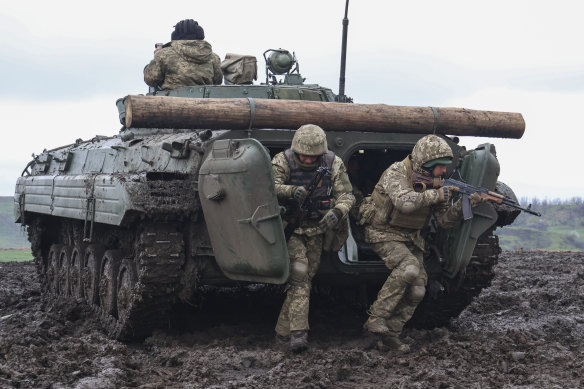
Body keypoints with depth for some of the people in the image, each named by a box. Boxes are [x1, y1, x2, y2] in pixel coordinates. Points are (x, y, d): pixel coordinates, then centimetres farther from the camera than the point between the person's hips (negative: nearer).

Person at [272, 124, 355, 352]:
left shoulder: (333, 164, -5)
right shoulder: (283, 161, -11)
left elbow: (346, 195, -5)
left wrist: (336, 212, -26)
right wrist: (291, 191, -45)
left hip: (316, 230, 4)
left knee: (306, 278, 6)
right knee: (298, 273, -20)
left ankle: (284, 331, 17)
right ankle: (298, 332, -23)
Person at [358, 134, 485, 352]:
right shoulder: (397, 173, -19)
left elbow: (445, 221, 2)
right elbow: (405, 202, -38)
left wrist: (464, 205, -14)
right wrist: (435, 195, -30)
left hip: (411, 239, 7)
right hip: (384, 234, -7)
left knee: (417, 290, -5)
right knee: (409, 267, -32)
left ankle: (390, 335, 6)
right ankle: (376, 318, -24)